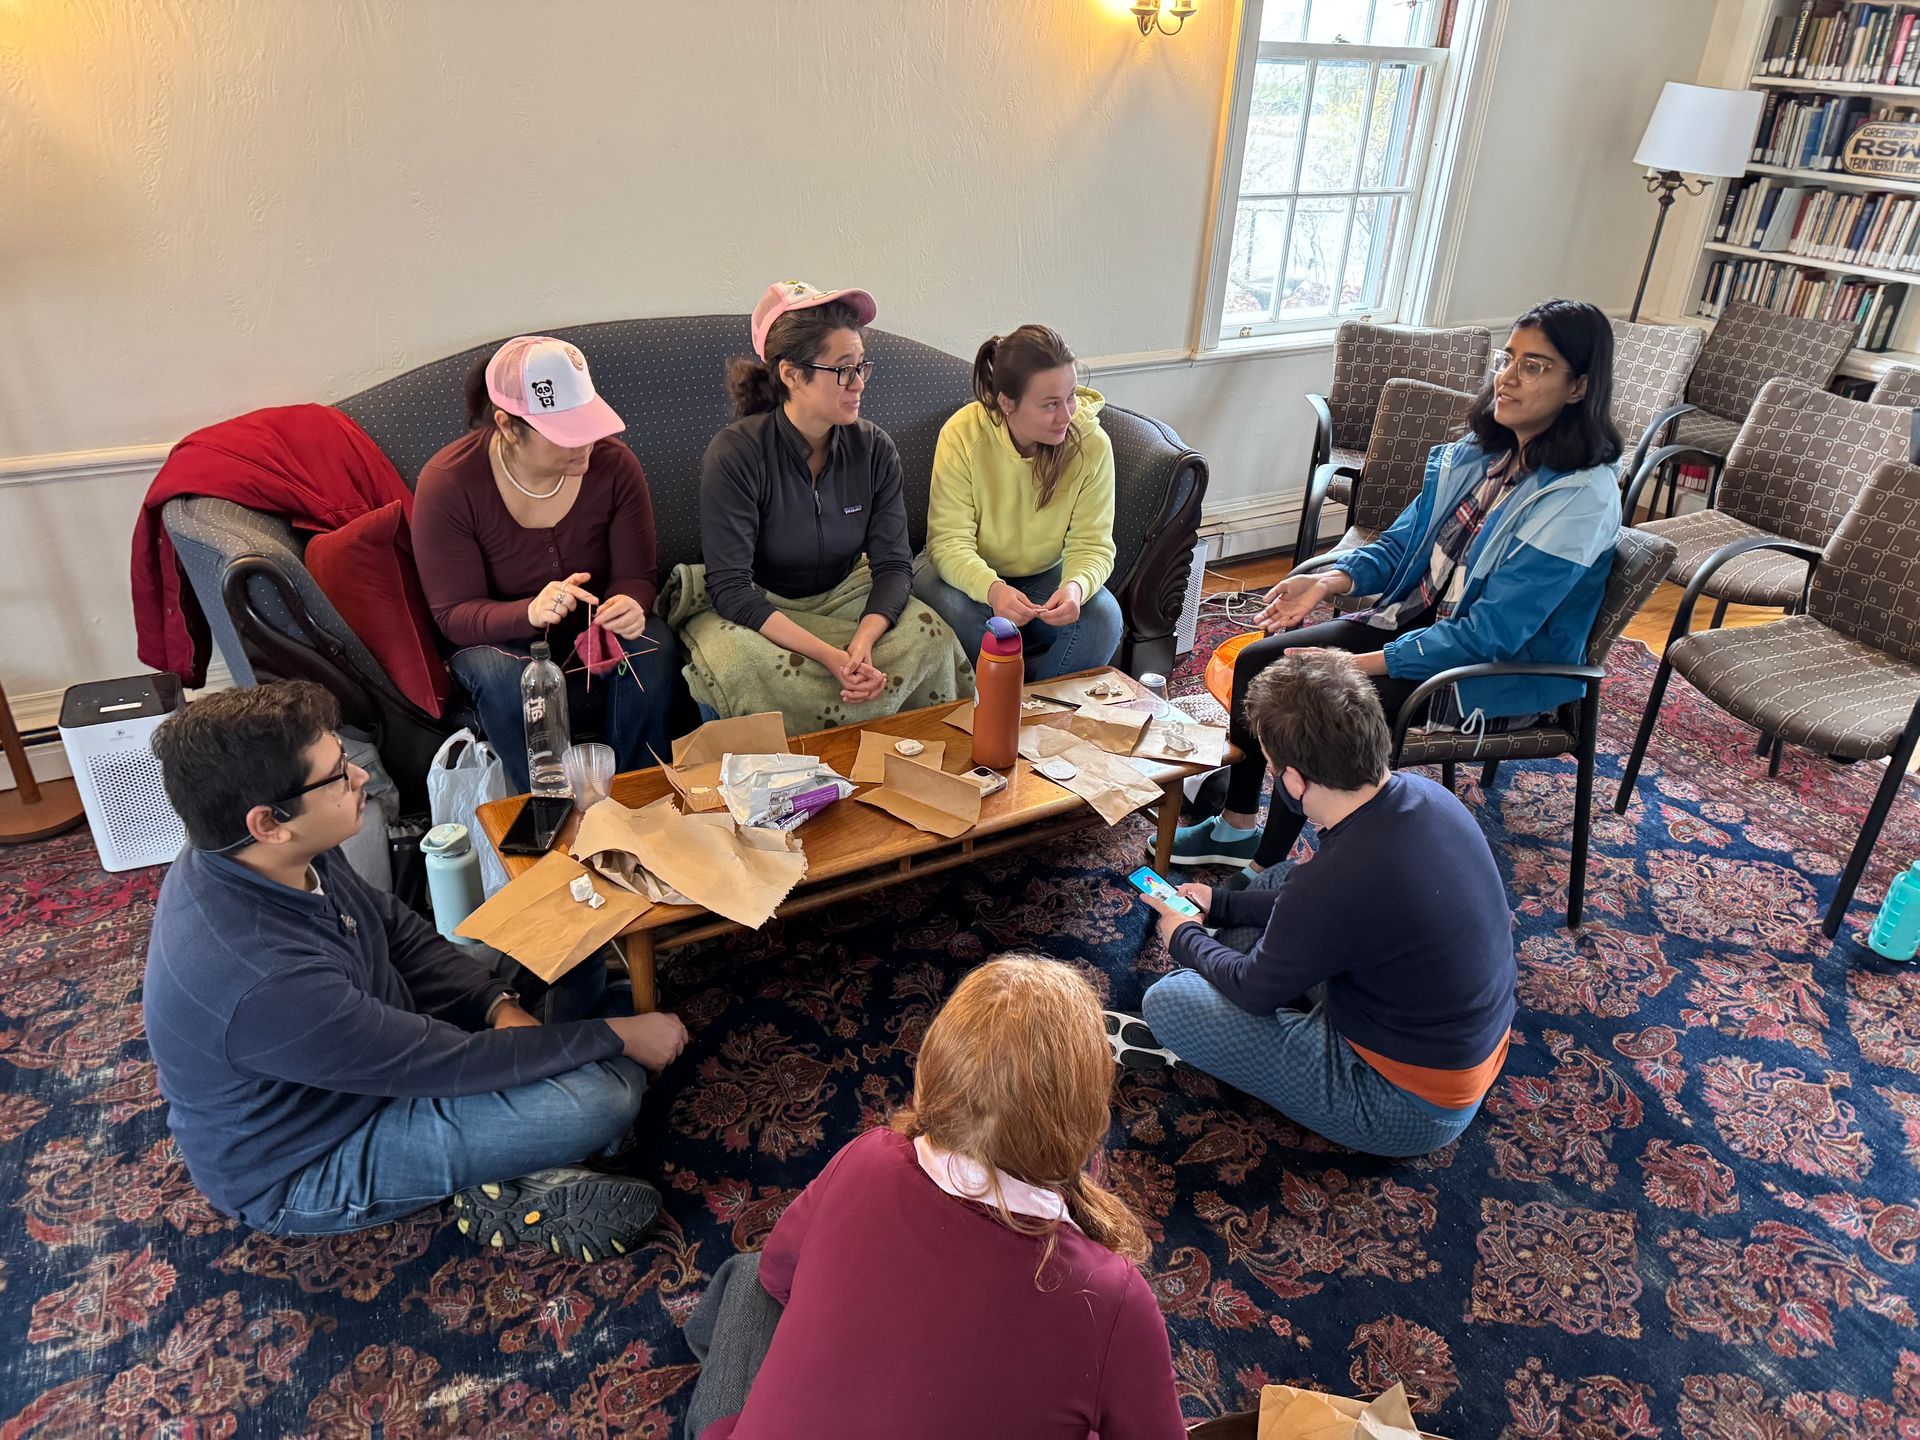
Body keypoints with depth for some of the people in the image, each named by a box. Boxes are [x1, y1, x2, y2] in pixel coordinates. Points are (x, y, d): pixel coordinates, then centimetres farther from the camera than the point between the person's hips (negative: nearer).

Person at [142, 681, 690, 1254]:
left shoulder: (272, 858, -14)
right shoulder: (263, 981, -39)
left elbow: (396, 928, 1)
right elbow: (450, 1062, -30)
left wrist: (500, 1005, -13)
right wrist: (618, 1036, -21)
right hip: (307, 1169, -9)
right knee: (605, 1093, -24)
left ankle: (514, 1163, 2)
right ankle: (518, 1191, 4)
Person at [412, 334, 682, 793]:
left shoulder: (613, 464, -13)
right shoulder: (447, 484, -20)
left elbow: (637, 576, -6)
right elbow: (454, 615, -18)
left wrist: (630, 605, -33)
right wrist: (530, 613, -40)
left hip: (593, 627, 2)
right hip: (497, 637, -2)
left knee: (653, 648, -30)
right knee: (505, 677, -36)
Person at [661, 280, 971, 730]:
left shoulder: (874, 449, -6)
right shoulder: (735, 454, -19)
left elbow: (894, 564, -9)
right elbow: (731, 589, -23)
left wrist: (863, 642, -31)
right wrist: (831, 655, -35)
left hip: (845, 597, 4)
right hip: (754, 611, -3)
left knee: (931, 636, -24)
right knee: (737, 663, -37)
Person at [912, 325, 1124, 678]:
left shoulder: (1092, 444, -17)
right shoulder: (963, 434, -22)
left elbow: (1091, 545, -14)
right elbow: (949, 542, -23)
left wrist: (1076, 586, -39)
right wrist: (991, 589, -44)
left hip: (1045, 574, 2)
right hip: (971, 572, -1)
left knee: (1103, 618, -26)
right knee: (957, 608, -35)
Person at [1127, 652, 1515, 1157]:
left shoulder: (1336, 881, -36)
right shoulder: (1425, 795, -11)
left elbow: (1255, 991, -15)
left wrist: (1184, 939, 5)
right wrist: (1221, 903, 13)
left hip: (1411, 1109, -8)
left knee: (1167, 1002, -11)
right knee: (1277, 884, 18)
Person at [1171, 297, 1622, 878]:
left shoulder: (1582, 498, -23)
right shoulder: (1480, 450, 0)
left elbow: (1491, 634, -27)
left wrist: (1358, 664, -29)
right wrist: (1332, 579, -11)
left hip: (1497, 676, -8)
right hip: (1417, 620, 8)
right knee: (1258, 663, -4)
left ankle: (1268, 869, -4)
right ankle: (1236, 826, 11)